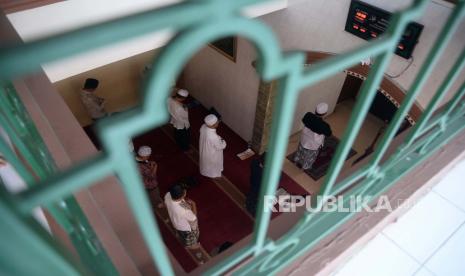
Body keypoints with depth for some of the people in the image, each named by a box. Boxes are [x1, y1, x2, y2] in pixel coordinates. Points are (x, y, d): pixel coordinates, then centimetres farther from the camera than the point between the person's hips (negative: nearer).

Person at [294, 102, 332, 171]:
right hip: (314, 145, -4)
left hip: (304, 140, 4)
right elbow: (329, 134, -17)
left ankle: (297, 162, 62)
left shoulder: (308, 116, -27)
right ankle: (305, 167, 55)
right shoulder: (324, 126, -39)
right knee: (309, 157, 28)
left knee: (301, 151, 35)